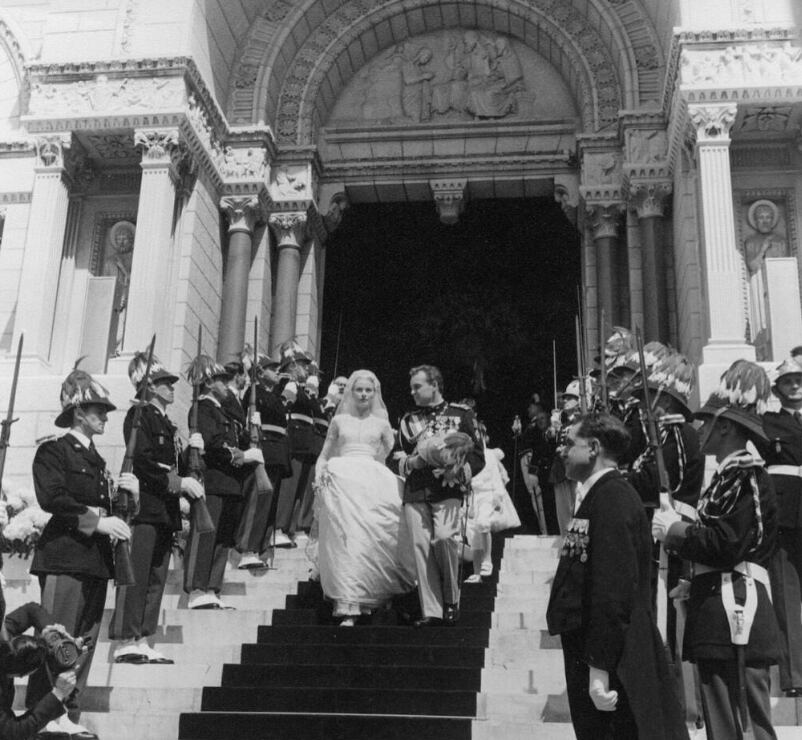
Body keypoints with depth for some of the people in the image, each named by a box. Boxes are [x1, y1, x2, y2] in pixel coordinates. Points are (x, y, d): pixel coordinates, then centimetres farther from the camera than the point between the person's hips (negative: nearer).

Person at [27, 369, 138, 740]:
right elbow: (51, 497, -18)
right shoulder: (53, 451, -3)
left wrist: (119, 488, 5)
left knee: (85, 641, 8)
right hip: (64, 557, -8)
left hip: (95, 559, 8)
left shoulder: (96, 459, 21)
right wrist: (95, 520, -19)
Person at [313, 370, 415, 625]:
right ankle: (348, 608, -13)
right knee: (345, 539, -12)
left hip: (373, 484, 0)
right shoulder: (339, 420, 18)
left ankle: (364, 599, -5)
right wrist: (320, 474, 2)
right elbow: (324, 456, 19)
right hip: (342, 480, 0)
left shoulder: (382, 424, 18)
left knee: (370, 539, -12)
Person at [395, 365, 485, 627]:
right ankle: (431, 611, -1)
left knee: (444, 537, -22)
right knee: (420, 545, -5)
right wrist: (411, 462, -2)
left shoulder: (460, 414, 8)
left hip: (447, 490, -4)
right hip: (415, 492, 4)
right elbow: (397, 456, 20)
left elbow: (478, 455, 5)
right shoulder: (409, 420, 18)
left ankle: (451, 601, -3)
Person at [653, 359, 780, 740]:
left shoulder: (746, 477, -12)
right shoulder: (730, 476, 17)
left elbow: (725, 545, -21)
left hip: (737, 618, -10)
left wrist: (673, 530, -8)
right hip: (718, 622, 10)